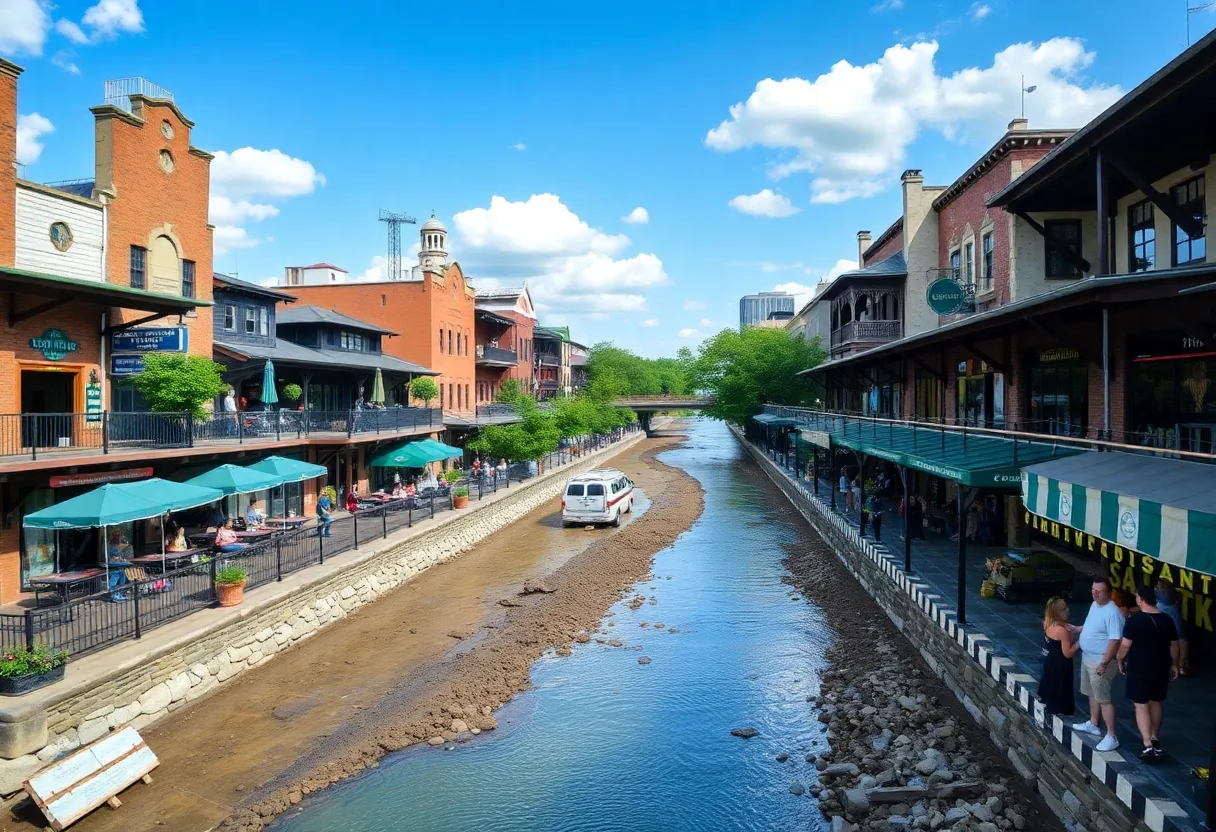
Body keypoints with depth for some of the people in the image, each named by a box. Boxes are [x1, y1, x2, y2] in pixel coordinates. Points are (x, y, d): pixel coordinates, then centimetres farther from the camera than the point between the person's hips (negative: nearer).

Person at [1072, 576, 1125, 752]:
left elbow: (1115, 641, -27)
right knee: (1092, 694, 22)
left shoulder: (1112, 612, -25)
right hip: (1087, 657, 9)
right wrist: (1076, 629, 16)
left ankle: (1111, 737, 4)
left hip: (1099, 660, -9)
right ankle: (1093, 724, 36)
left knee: (1104, 699, -4)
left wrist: (1104, 663, -27)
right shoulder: (1094, 605, 5)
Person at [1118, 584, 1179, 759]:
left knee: (1141, 705, 1)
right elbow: (1174, 645, 7)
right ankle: (1155, 739, 31)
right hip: (1161, 668, 5)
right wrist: (1174, 665, 21)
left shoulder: (1135, 619, -17)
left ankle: (1148, 745, -8)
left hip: (1139, 668, -5)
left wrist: (1120, 661, 1)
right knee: (1155, 703, 20)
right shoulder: (1167, 619, -1)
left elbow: (1125, 644, -15)